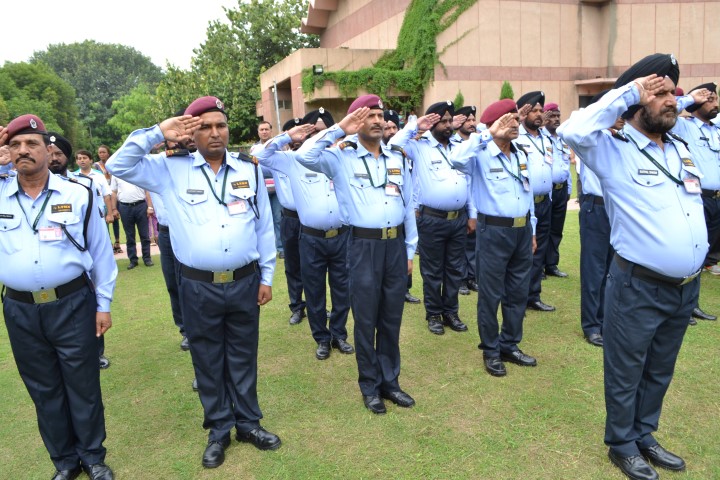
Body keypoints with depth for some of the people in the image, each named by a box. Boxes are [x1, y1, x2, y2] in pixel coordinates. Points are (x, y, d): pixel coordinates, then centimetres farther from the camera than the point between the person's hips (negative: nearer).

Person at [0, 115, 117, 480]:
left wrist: (103, 304, 1)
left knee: (82, 384, 9)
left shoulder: (78, 195, -3)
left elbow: (101, 252, 1)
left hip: (72, 304, -2)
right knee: (43, 389, 15)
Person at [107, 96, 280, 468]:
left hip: (245, 283, 1)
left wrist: (266, 277, 6)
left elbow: (264, 227, 6)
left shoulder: (249, 169, 3)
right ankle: (219, 430, 31)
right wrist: (157, 133, -11)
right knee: (207, 360, 13)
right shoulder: (172, 170, 1)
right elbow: (119, 166, -5)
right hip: (198, 287, -1)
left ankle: (248, 423, 34)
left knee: (243, 357, 15)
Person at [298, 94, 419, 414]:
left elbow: (408, 206, 14)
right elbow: (305, 156, -21)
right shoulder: (342, 157, -2)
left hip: (396, 244, 4)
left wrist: (410, 250, 12)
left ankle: (390, 381, 28)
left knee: (392, 318, 13)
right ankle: (369, 385, 23)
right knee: (366, 319, 6)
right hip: (364, 246, -4)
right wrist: (339, 130, -14)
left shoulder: (397, 159, 12)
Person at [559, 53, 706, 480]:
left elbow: (696, 206, 24)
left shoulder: (681, 149, 12)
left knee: (660, 371, 21)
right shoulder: (614, 151, -9)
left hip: (687, 287, 7)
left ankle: (644, 436, 39)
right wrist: (627, 92, -18)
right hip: (640, 287, -7)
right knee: (626, 372, 9)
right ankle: (622, 445, 29)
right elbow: (573, 131, -27)